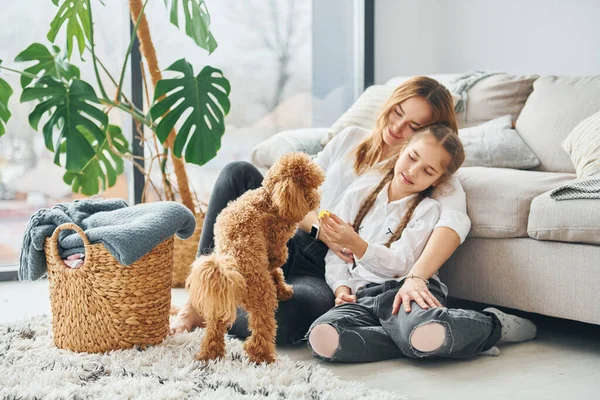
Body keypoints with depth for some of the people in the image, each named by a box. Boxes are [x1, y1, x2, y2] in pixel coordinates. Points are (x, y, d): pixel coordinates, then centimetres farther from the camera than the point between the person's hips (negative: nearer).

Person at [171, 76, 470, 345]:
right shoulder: (351, 139, 14)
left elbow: (455, 219, -23)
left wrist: (415, 278, -42)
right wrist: (321, 227, -13)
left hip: (329, 277, -5)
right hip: (292, 245, 5)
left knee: (287, 315, -40)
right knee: (239, 173, -18)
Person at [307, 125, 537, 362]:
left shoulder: (428, 210, 6)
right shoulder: (360, 191, 17)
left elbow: (399, 264, -7)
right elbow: (335, 253, 19)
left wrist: (354, 243, -21)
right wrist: (341, 287, 1)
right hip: (362, 295, 4)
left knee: (425, 336, -42)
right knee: (322, 337, -32)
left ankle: (491, 324, -8)